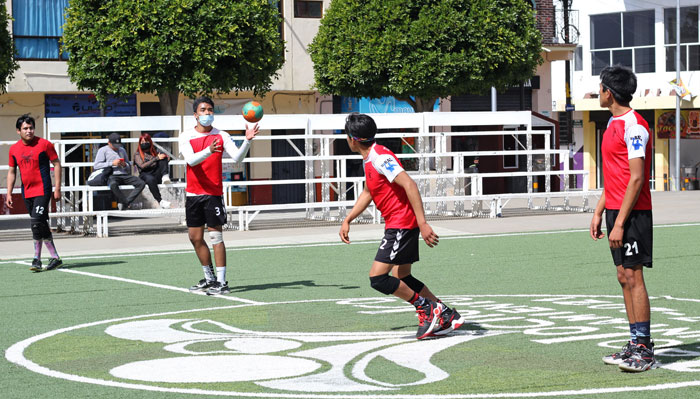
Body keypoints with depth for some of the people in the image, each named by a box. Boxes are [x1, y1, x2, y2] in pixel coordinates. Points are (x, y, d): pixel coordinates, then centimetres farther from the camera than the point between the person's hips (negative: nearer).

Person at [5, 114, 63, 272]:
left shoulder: (44, 144, -5)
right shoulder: (14, 149, 8)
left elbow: (56, 163, -1)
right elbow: (12, 171, 17)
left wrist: (57, 188, -6)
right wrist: (9, 193, 11)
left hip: (42, 191, -5)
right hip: (26, 192, 5)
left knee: (36, 223, -16)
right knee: (41, 226, 9)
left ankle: (37, 259, -8)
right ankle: (55, 257, 16)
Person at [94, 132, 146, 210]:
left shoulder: (122, 150, 26)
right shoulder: (103, 150, 11)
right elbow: (96, 166, -2)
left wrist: (125, 165, 3)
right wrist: (112, 163, -9)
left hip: (124, 175, 5)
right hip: (112, 176, -5)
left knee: (141, 183, -23)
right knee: (113, 185, -42)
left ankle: (123, 202, -29)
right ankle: (127, 203, -28)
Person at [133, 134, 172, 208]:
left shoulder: (154, 152, 25)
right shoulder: (137, 154, 13)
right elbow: (142, 166, -5)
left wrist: (167, 159, 2)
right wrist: (156, 158, -11)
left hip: (157, 175, 3)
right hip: (145, 175, -3)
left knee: (163, 157, -14)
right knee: (150, 179, -41)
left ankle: (165, 177, -36)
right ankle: (160, 201, -48)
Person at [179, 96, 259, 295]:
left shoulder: (221, 136, 0)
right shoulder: (186, 136, 1)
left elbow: (237, 157, -13)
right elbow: (191, 160, -16)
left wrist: (247, 140, -30)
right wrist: (208, 151, -34)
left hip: (213, 193, -3)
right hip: (193, 193, 3)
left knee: (216, 236, -8)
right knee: (195, 237, 9)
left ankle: (221, 282, -8)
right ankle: (209, 278, 23)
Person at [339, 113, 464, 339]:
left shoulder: (380, 158, -18)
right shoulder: (369, 159, 14)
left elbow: (409, 185, -26)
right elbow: (368, 193, 30)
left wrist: (422, 223, -30)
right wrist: (347, 220, 27)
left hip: (402, 224, -10)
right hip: (398, 225, 10)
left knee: (377, 278, -12)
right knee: (402, 279, 14)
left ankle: (426, 307, -3)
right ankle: (446, 316, 18)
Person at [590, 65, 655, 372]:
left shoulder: (634, 126, -14)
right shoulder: (614, 124, 15)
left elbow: (636, 179, -18)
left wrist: (619, 223, -20)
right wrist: (599, 212, 18)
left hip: (632, 213, -9)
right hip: (615, 210, 9)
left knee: (633, 276, -8)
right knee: (624, 277, 9)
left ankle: (644, 350, -4)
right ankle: (635, 345, 14)